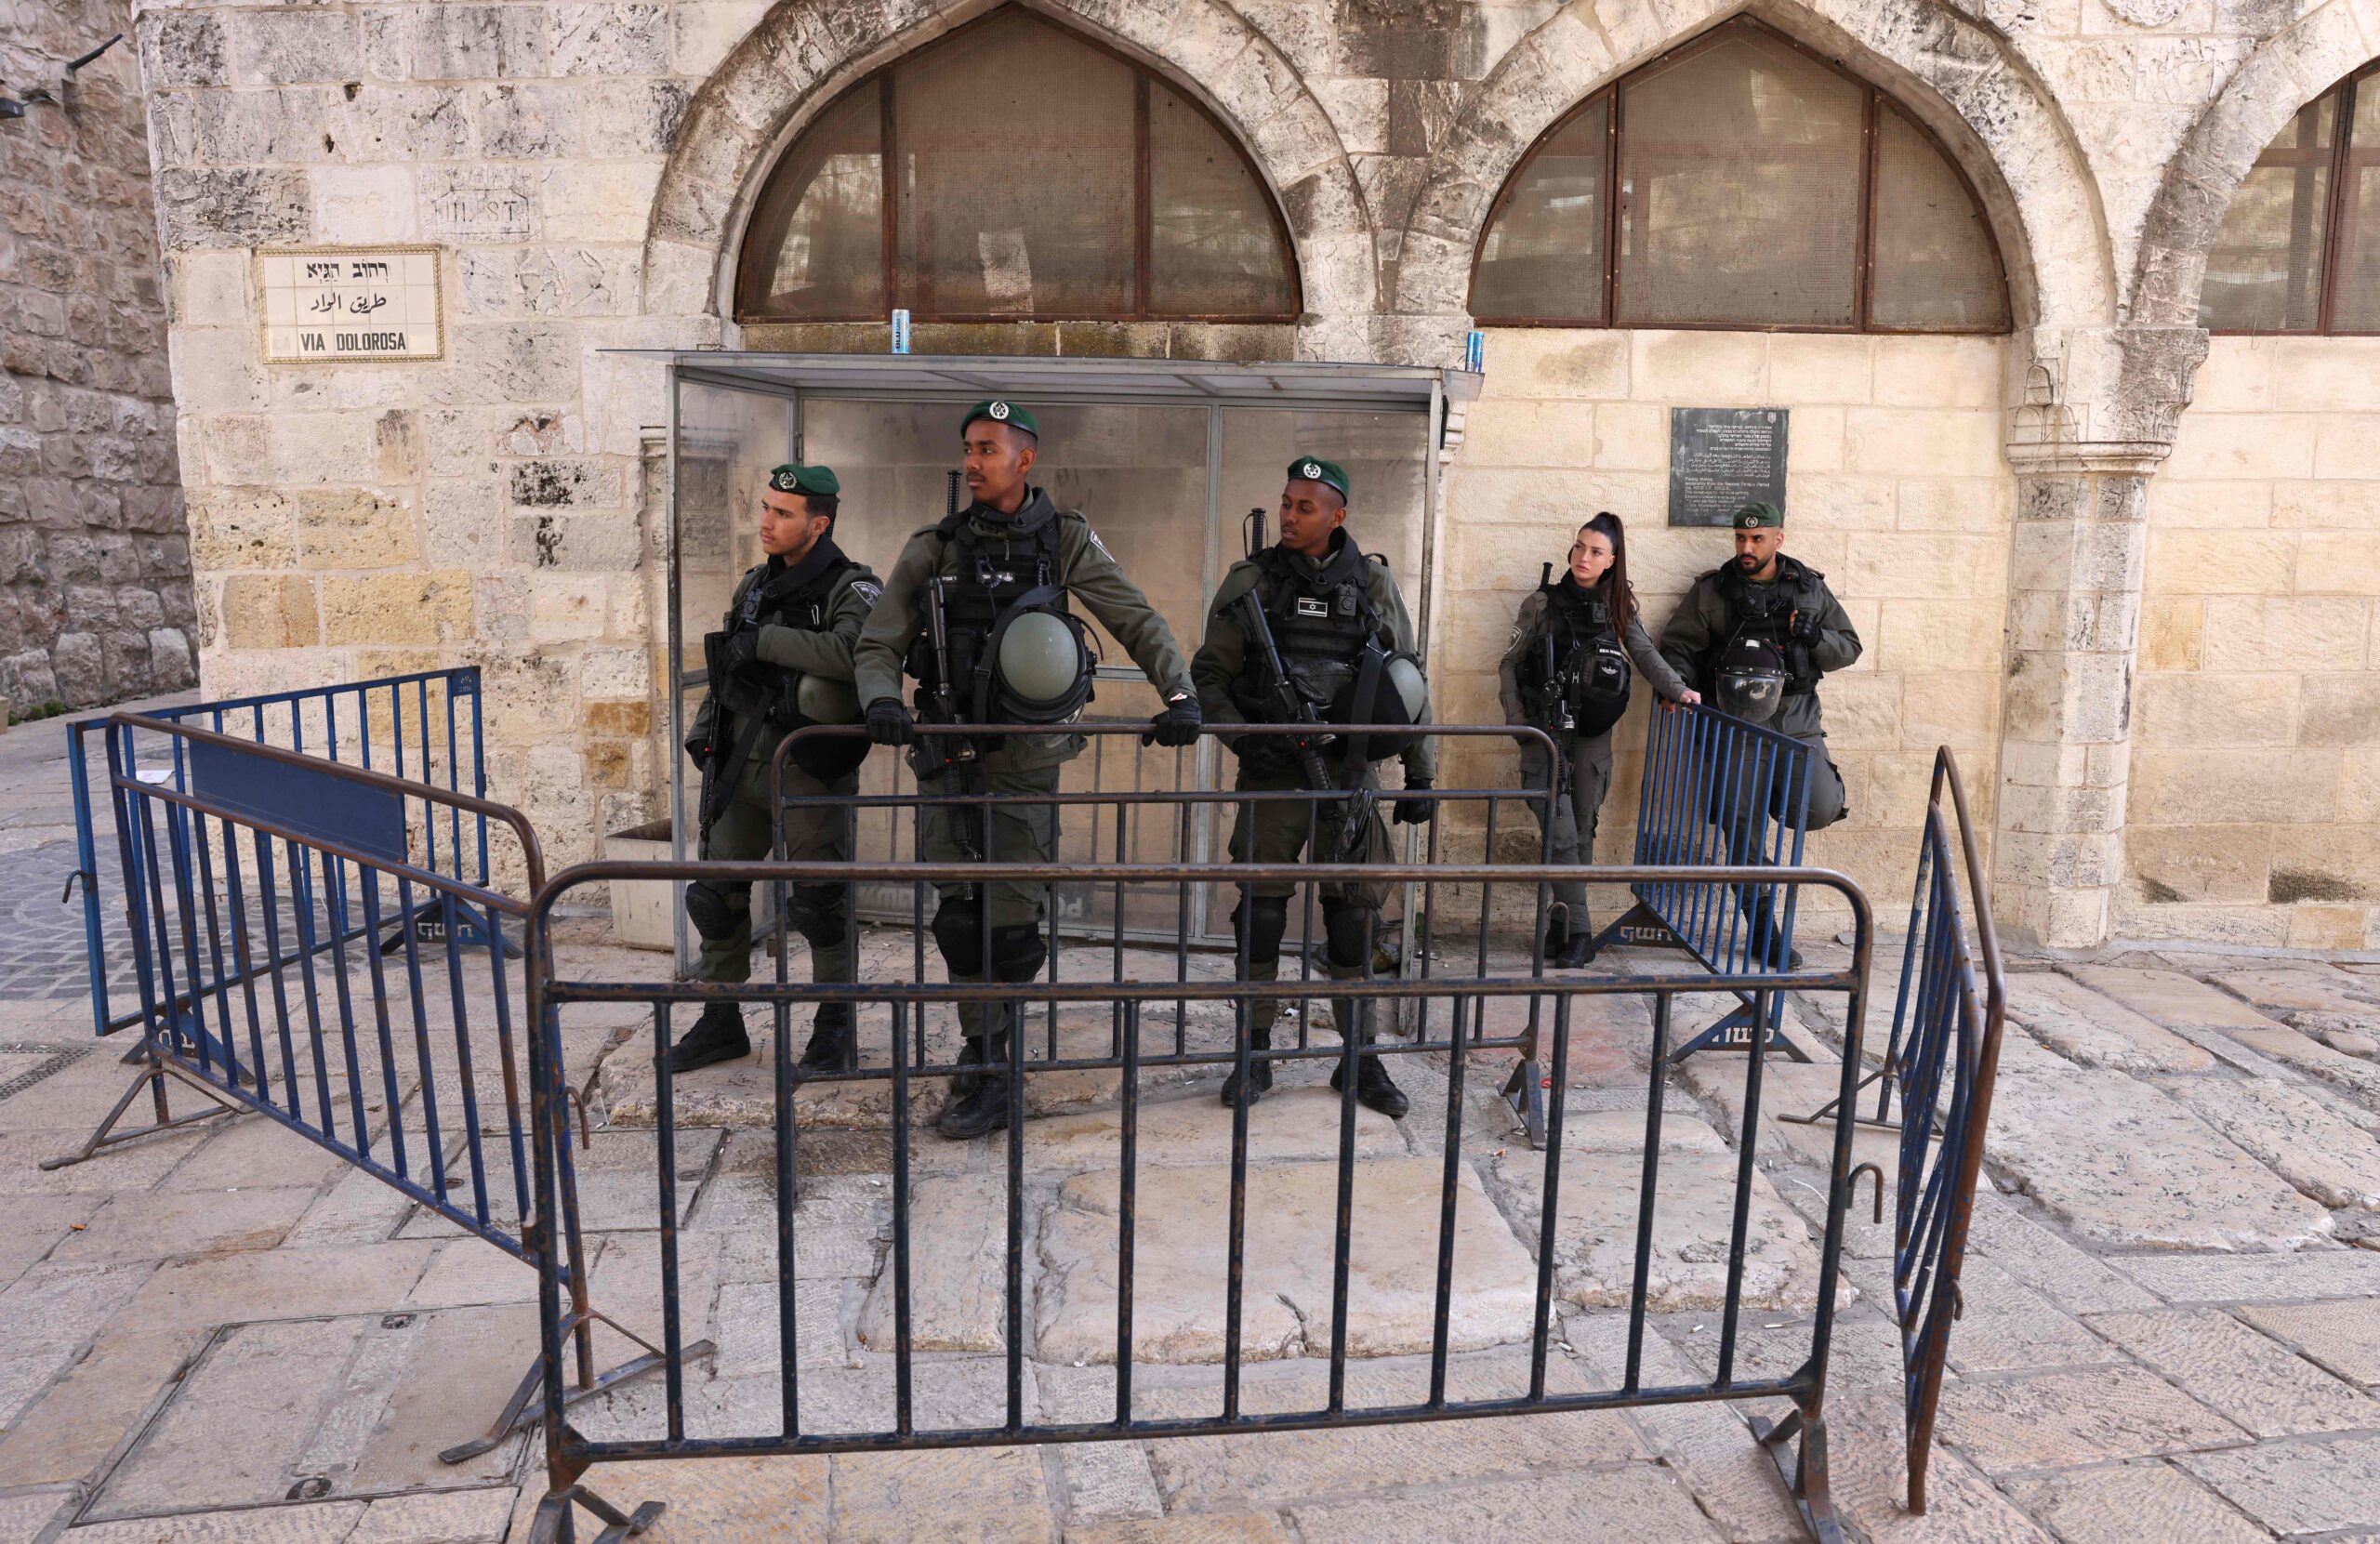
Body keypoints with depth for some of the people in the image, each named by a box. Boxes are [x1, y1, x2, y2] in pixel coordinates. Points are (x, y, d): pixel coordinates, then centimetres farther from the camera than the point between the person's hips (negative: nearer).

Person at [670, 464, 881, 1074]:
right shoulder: (754, 585, 13)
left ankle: (835, 1025, 17)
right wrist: (703, 733, 14)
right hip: (740, 764, 7)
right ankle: (721, 1022, 26)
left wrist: (767, 640, -24)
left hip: (808, 769, -7)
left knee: (818, 902, 0)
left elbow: (854, 651, -32)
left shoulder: (850, 588, -10)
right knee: (716, 893, 11)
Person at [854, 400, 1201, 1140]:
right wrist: (881, 700, -17)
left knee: (1011, 926, -2)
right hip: (948, 756, 2)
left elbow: (1139, 624, 2)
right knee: (960, 920, 3)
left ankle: (987, 1070, 15)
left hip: (1025, 757, -2)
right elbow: (877, 644, 4)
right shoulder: (933, 549, 6)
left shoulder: (1065, 539, 3)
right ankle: (987, 1068, 18)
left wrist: (1179, 694, -12)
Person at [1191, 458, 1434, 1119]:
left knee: (1354, 916, 4)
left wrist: (1421, 774, 7)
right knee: (1260, 911, 2)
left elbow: (1409, 684, 9)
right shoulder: (1249, 581, 2)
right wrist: (1242, 738, -10)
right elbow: (1209, 674, 5)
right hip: (1272, 773, 0)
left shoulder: (1373, 583, 4)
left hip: (1348, 773, 0)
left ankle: (1360, 1059, 17)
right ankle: (1255, 1053, 16)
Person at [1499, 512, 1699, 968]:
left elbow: (1647, 655, 1)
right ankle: (1577, 932, -3)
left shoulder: (1619, 609, 6)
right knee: (1561, 834, -9)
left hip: (1593, 737, 3)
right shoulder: (1543, 602, 0)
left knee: (1582, 833, 6)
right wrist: (1518, 721, -5)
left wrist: (1678, 689, -17)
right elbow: (1509, 664, 3)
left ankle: (1562, 925, 16)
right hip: (1546, 735, -2)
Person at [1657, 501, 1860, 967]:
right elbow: (1676, 646, 9)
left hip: (1796, 723, 1)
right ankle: (1761, 930, 12)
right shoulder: (1712, 590, 5)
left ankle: (1776, 798, 17)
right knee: (1742, 833, -1)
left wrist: (1815, 637, -9)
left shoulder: (1811, 588, 9)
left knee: (1820, 809, -19)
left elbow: (1849, 646, 13)